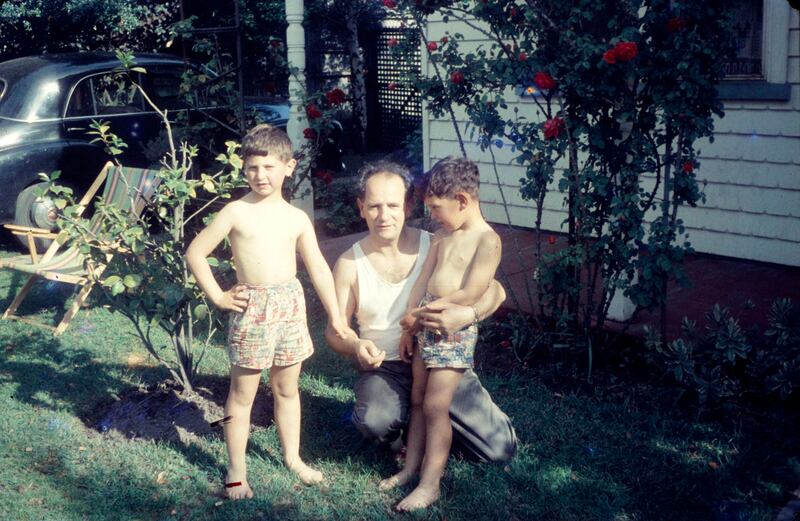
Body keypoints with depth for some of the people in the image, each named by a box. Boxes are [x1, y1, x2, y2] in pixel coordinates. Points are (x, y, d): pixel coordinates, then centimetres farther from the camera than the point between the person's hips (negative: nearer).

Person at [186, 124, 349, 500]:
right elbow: (195, 253, -3)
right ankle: (236, 472, 13)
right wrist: (217, 296, -6)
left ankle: (293, 457, 31)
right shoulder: (236, 212, -6)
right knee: (243, 392, 4)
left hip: (291, 304, 4)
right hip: (252, 308, -4)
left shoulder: (296, 218, 5)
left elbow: (318, 268, 8)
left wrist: (335, 315, 6)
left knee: (287, 388, 16)